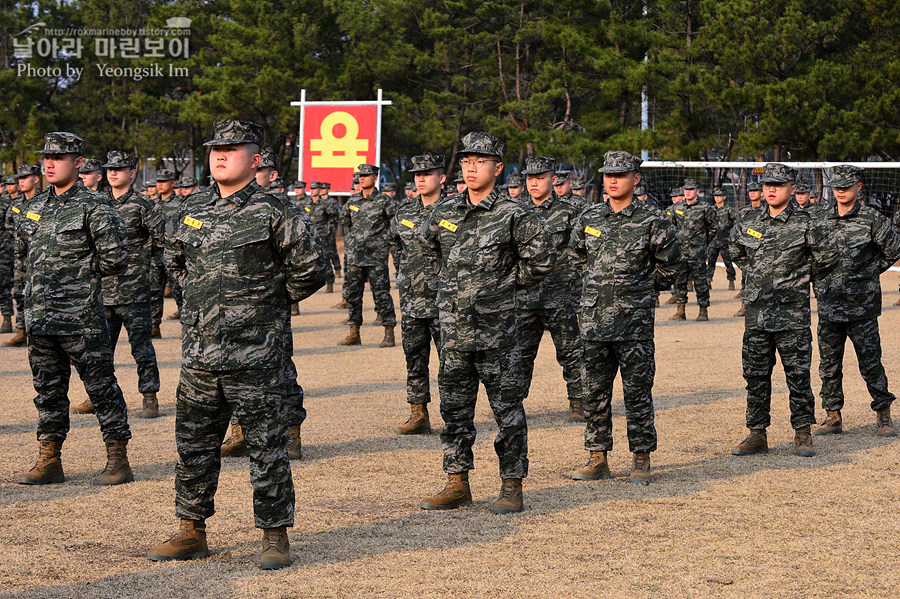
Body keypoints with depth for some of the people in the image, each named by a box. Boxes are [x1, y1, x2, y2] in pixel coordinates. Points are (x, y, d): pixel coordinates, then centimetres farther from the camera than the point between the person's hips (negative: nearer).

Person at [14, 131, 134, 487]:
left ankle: (118, 462, 5)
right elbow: (22, 252, 27)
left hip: (82, 319, -7)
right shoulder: (35, 207, 13)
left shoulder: (94, 208, -8)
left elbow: (116, 260, -10)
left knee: (101, 388, 0)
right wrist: (37, 281, 16)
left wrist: (80, 272, -1)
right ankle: (49, 461, 19)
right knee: (48, 390, 12)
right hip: (39, 317, 7)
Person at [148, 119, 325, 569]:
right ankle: (191, 532, 23)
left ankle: (275, 536, 9)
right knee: (193, 446, 11)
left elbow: (310, 273, -2)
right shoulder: (192, 211, 10)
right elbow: (174, 260, 28)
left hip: (254, 356, -5)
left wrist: (268, 301, 4)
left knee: (266, 447, 1)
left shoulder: (272, 215, -7)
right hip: (199, 353, 6)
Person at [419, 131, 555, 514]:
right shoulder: (444, 214, 7)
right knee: (454, 410, 10)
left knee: (507, 409, 1)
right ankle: (458, 484, 19)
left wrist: (510, 283, 3)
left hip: (496, 330, -5)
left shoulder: (513, 216, -8)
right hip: (454, 329, 5)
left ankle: (512, 487, 8)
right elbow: (430, 246, 27)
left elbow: (542, 259, -4)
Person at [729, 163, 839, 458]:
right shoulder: (749, 221, 7)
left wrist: (805, 276, 7)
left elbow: (829, 256, -1)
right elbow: (735, 248, 26)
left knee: (798, 375, 1)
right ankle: (757, 435, 15)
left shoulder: (806, 224, -6)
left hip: (792, 313, -4)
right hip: (756, 311, 4)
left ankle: (802, 434, 11)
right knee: (755, 376, 8)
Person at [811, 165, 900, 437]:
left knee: (870, 361, 0)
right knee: (829, 363, 7)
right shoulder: (822, 219, 7)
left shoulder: (872, 219, -5)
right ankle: (833, 416, 16)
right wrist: (820, 281, 13)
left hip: (862, 305, -4)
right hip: (829, 304, 4)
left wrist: (869, 272, 4)